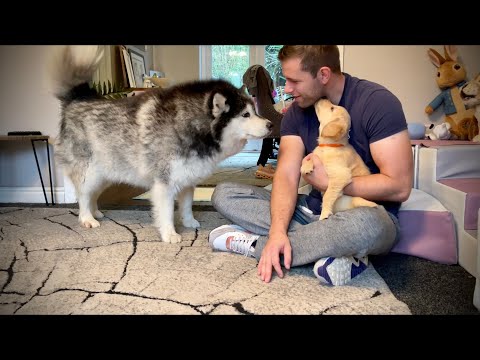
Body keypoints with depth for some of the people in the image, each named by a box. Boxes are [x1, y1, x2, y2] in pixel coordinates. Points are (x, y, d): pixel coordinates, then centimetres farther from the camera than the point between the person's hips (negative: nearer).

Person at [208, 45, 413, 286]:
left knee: (364, 226, -43)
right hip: (314, 210, 5)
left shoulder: (377, 102, -15)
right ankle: (331, 246, -21)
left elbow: (399, 187, -20)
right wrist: (277, 231, -27)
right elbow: (286, 176, -11)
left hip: (369, 214, -4)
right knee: (223, 194, -8)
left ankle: (253, 244, -19)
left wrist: (329, 182, -14)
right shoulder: (296, 113, 0)